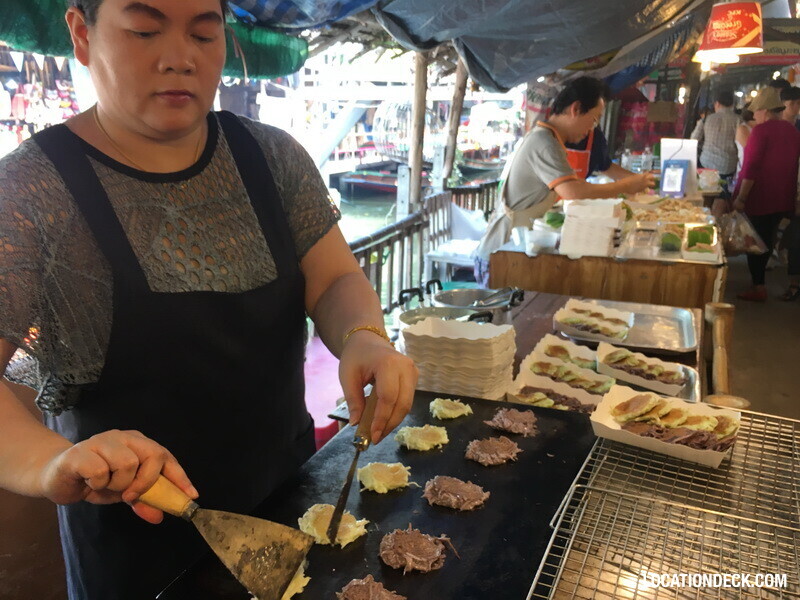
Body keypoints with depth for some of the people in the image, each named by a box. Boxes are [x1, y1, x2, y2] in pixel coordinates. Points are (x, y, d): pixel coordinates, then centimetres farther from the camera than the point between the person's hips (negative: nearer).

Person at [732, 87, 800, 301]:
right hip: (783, 199, 7)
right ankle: (759, 279, 29)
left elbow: (751, 167, -19)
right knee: (767, 240, 17)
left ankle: (759, 287, 4)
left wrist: (741, 197, -16)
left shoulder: (762, 130, -14)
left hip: (759, 197, -7)